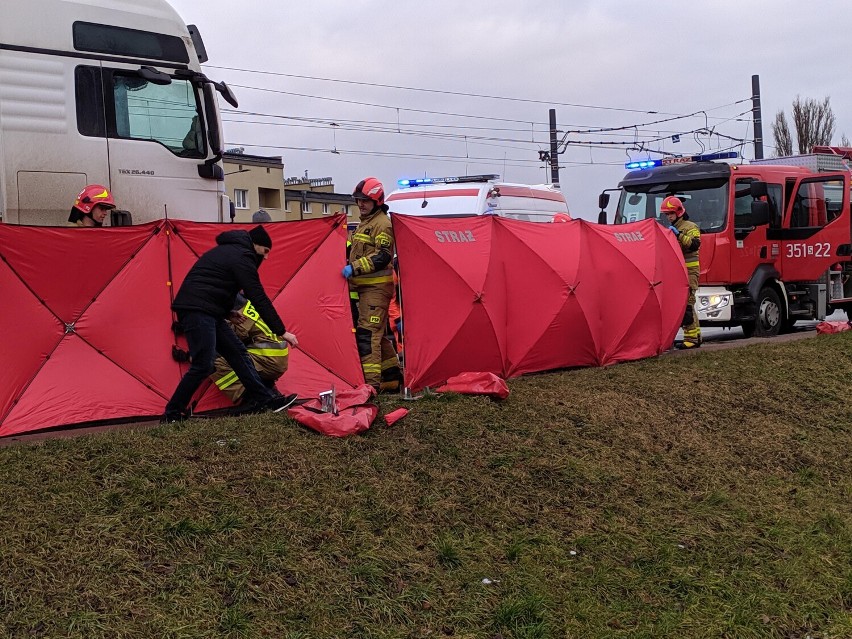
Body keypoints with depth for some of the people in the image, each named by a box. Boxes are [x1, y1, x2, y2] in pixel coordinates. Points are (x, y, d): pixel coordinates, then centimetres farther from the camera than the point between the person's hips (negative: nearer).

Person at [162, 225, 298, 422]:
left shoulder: (229, 250, 22)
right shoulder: (241, 257, -9)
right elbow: (259, 299, -13)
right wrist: (282, 332, -11)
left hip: (208, 311, 11)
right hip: (196, 310, -11)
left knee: (237, 352, 9)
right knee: (203, 365, -12)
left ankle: (262, 400, 11)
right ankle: (172, 414, -2)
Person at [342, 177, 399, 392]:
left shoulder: (382, 223, -11)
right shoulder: (364, 222, 20)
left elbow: (382, 257, -20)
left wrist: (354, 268, -24)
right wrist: (350, 266, 20)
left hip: (376, 287, -10)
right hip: (365, 286, 10)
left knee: (367, 332, -14)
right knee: (376, 332, 14)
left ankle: (371, 381, -14)